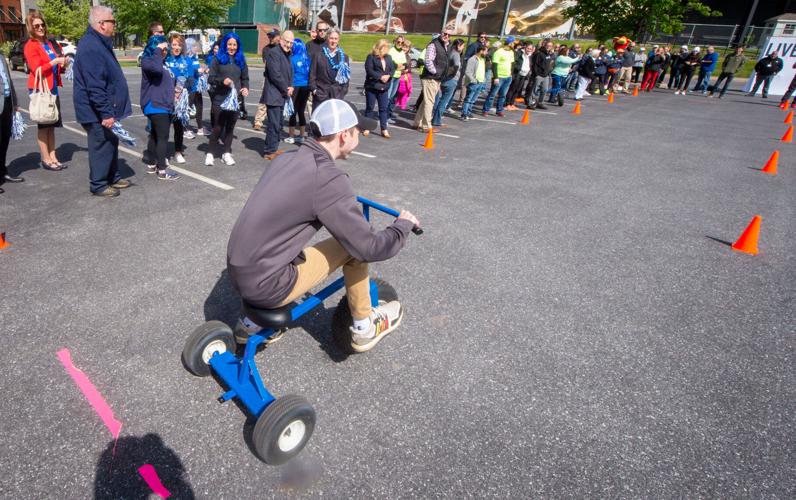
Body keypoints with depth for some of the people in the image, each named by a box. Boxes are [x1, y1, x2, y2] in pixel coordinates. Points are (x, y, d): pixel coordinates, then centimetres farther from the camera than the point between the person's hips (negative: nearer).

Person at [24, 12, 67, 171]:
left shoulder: (51, 43, 12)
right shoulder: (30, 46, -9)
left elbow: (57, 68, 20)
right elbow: (37, 70, -17)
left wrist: (63, 64, 0)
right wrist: (55, 61, -24)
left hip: (52, 88, 7)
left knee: (52, 125, 8)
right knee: (43, 125, -3)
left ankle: (53, 157, 14)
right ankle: (46, 159, 2)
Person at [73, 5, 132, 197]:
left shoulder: (99, 43, 14)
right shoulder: (91, 47, -20)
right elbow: (94, 86, -25)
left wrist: (110, 111, 23)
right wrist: (106, 113, -25)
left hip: (105, 111, 10)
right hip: (97, 113, -10)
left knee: (111, 143, 18)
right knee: (101, 146, -2)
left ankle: (113, 177, 30)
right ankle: (99, 185, 8)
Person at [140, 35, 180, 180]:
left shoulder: (164, 62, 17)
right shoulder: (147, 60, -9)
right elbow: (156, 68, -32)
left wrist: (174, 92, 15)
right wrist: (157, 50, -20)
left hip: (165, 106, 9)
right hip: (155, 106, -9)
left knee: (155, 135, 14)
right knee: (163, 137, -10)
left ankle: (152, 165, 23)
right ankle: (162, 170, -6)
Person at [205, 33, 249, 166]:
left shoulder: (241, 60, 10)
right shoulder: (218, 59, 1)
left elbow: (245, 78, 15)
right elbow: (210, 79, -1)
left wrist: (245, 87, -5)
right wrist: (222, 80, -19)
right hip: (220, 99, -3)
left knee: (230, 126, 8)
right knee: (218, 127, -1)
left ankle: (227, 153, 19)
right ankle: (210, 154, 10)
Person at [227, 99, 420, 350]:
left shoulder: (287, 157, 5)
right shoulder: (328, 178, -20)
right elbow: (371, 248, -18)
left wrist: (347, 203, 37)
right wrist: (403, 224, 1)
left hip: (239, 273, 8)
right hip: (265, 285, -8)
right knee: (356, 246, -2)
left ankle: (254, 321, 34)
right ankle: (364, 328, 16)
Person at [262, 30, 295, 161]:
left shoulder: (287, 54, 16)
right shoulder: (273, 52, -14)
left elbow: (290, 72, 19)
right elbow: (275, 75, -20)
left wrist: (290, 87, 0)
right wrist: (286, 89, -12)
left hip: (282, 95, 9)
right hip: (274, 95, -9)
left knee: (278, 124, 14)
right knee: (274, 124, -8)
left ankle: (273, 149, 23)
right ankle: (269, 151, 1)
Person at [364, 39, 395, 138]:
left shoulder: (388, 57, 11)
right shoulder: (371, 57, -6)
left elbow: (392, 68, 9)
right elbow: (369, 70, -15)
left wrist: (388, 75, -12)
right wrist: (380, 77, -18)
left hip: (384, 87, 4)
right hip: (372, 86, -4)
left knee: (384, 108, 2)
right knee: (369, 107, 6)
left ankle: (384, 129, 5)